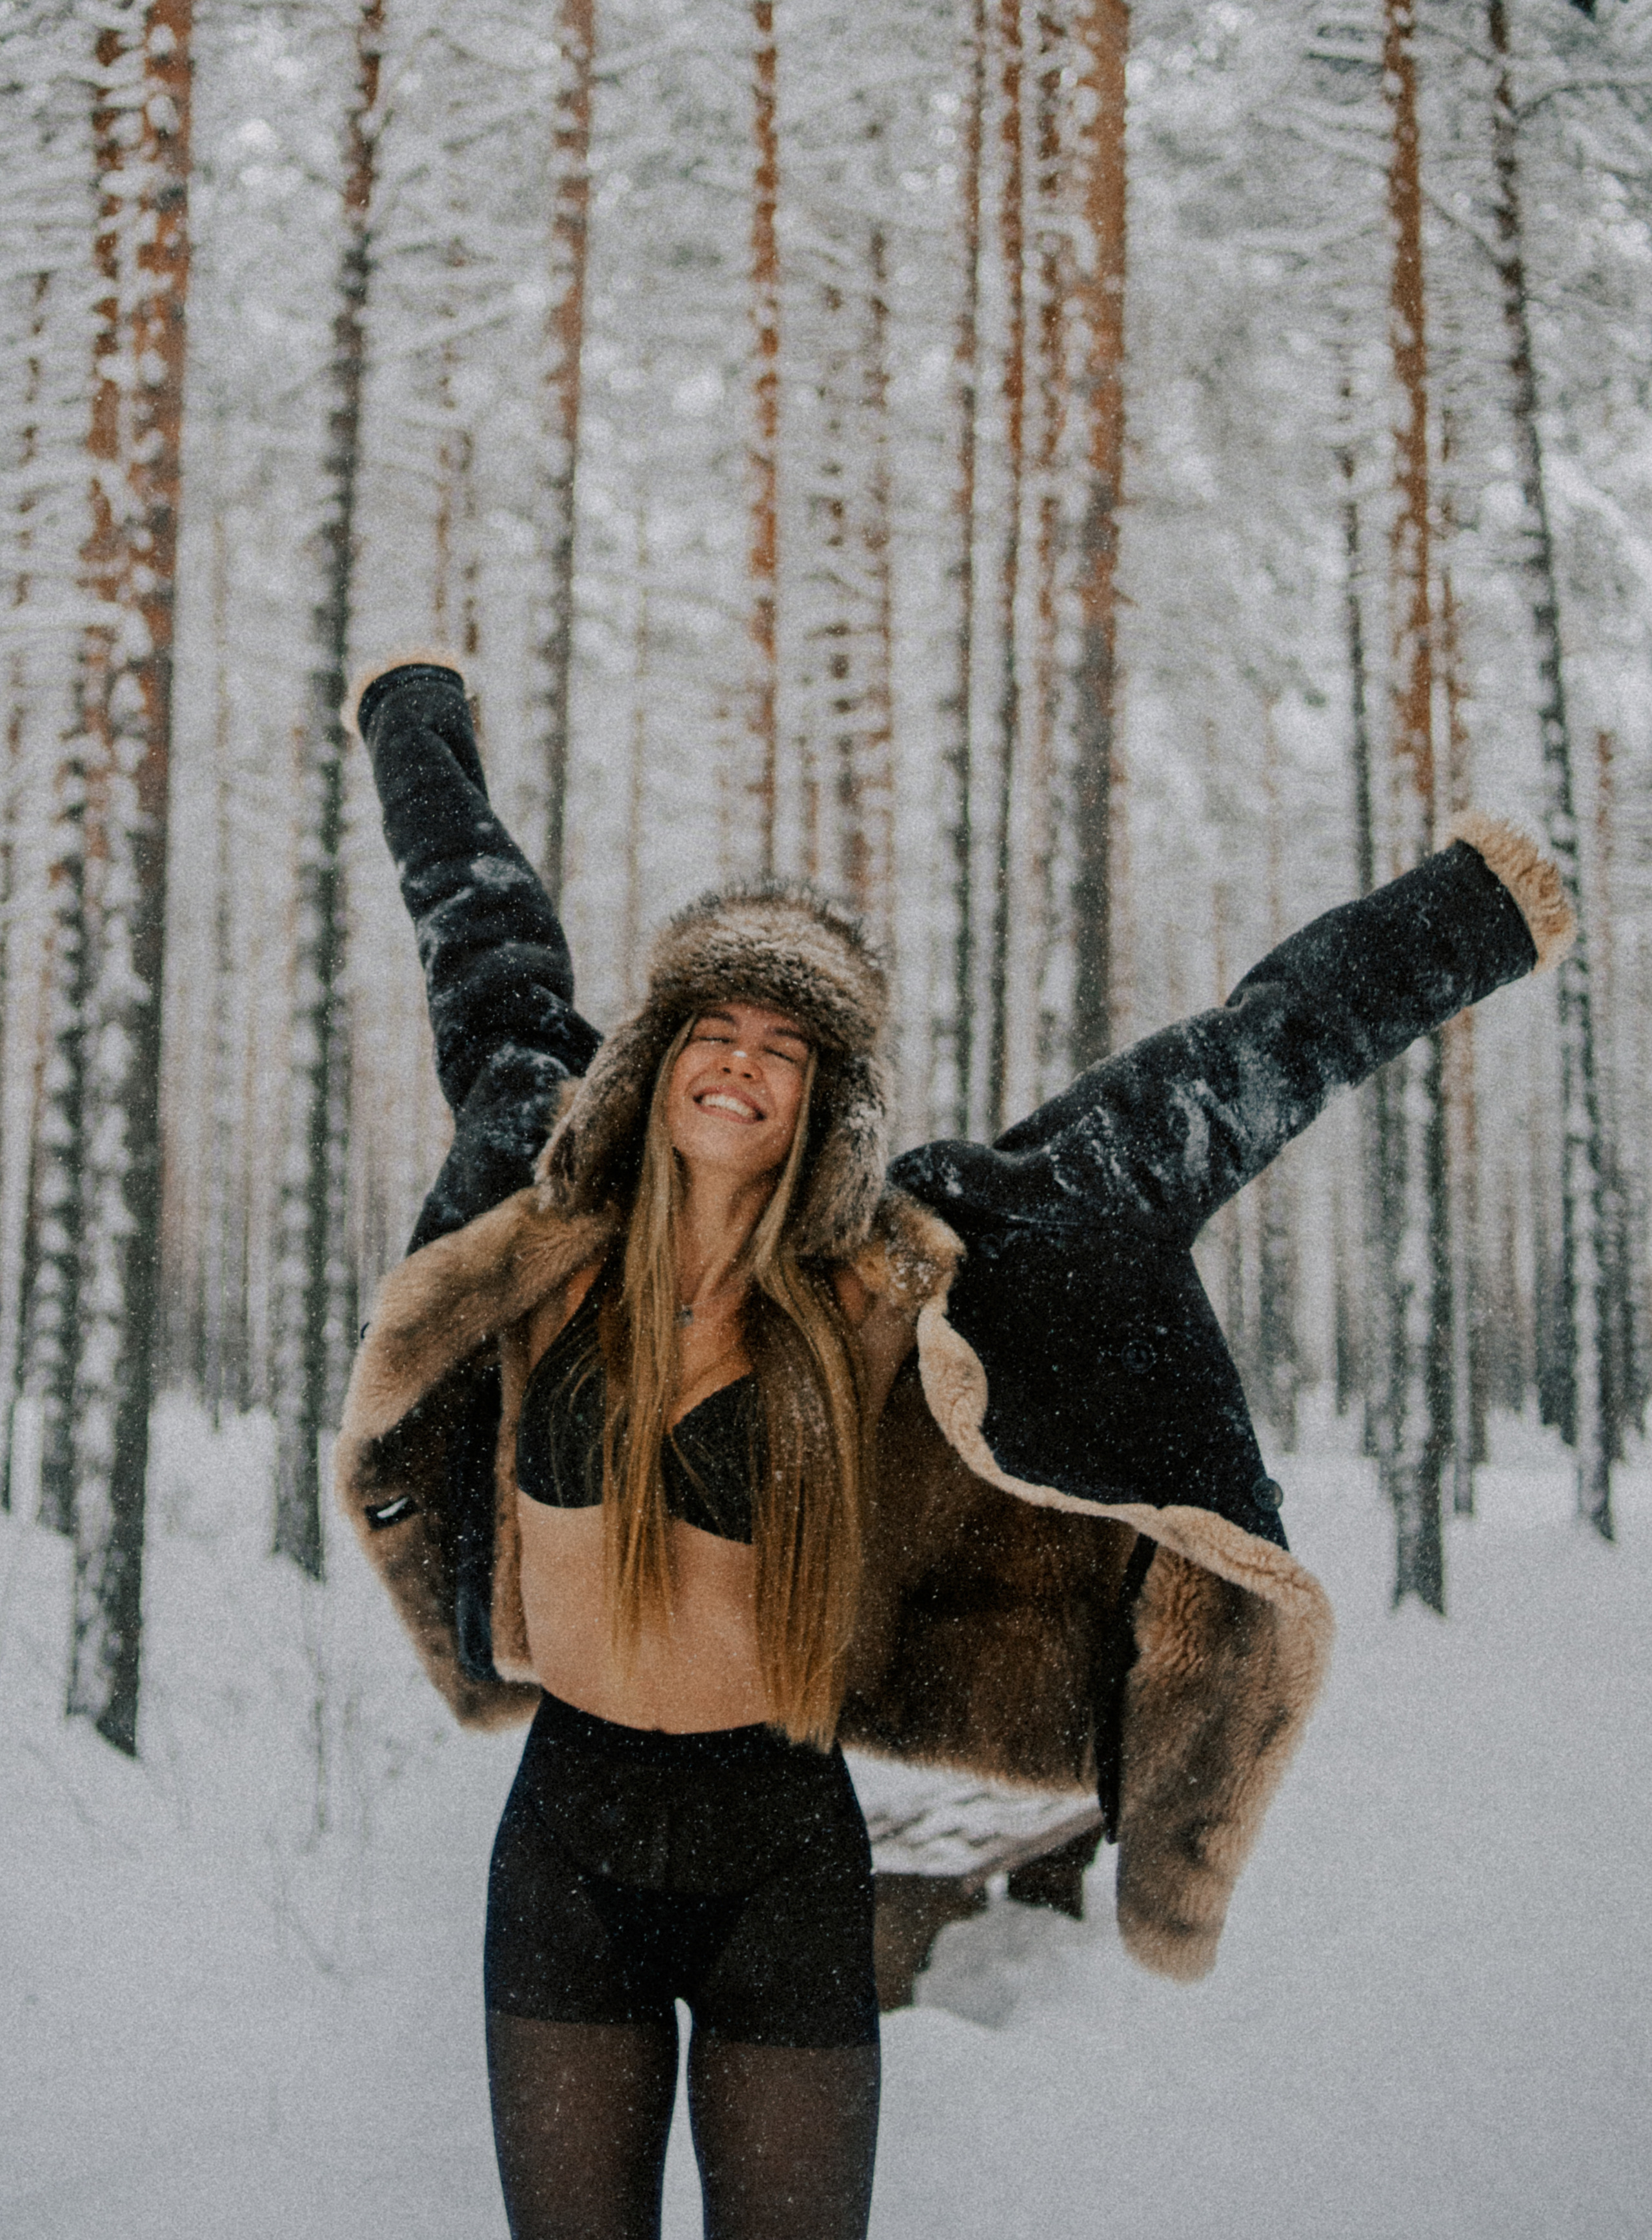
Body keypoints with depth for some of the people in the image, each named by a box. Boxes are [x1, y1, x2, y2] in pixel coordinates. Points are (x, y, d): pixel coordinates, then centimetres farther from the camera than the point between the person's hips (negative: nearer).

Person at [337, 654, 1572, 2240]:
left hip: (783, 1862, -2)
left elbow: (1191, 1110, -6)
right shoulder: (558, 1221, -4)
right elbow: (484, 935, 12)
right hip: (565, 1845, 2)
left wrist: (1456, 924, -2)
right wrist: (417, 722, 27)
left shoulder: (877, 1285, -10)